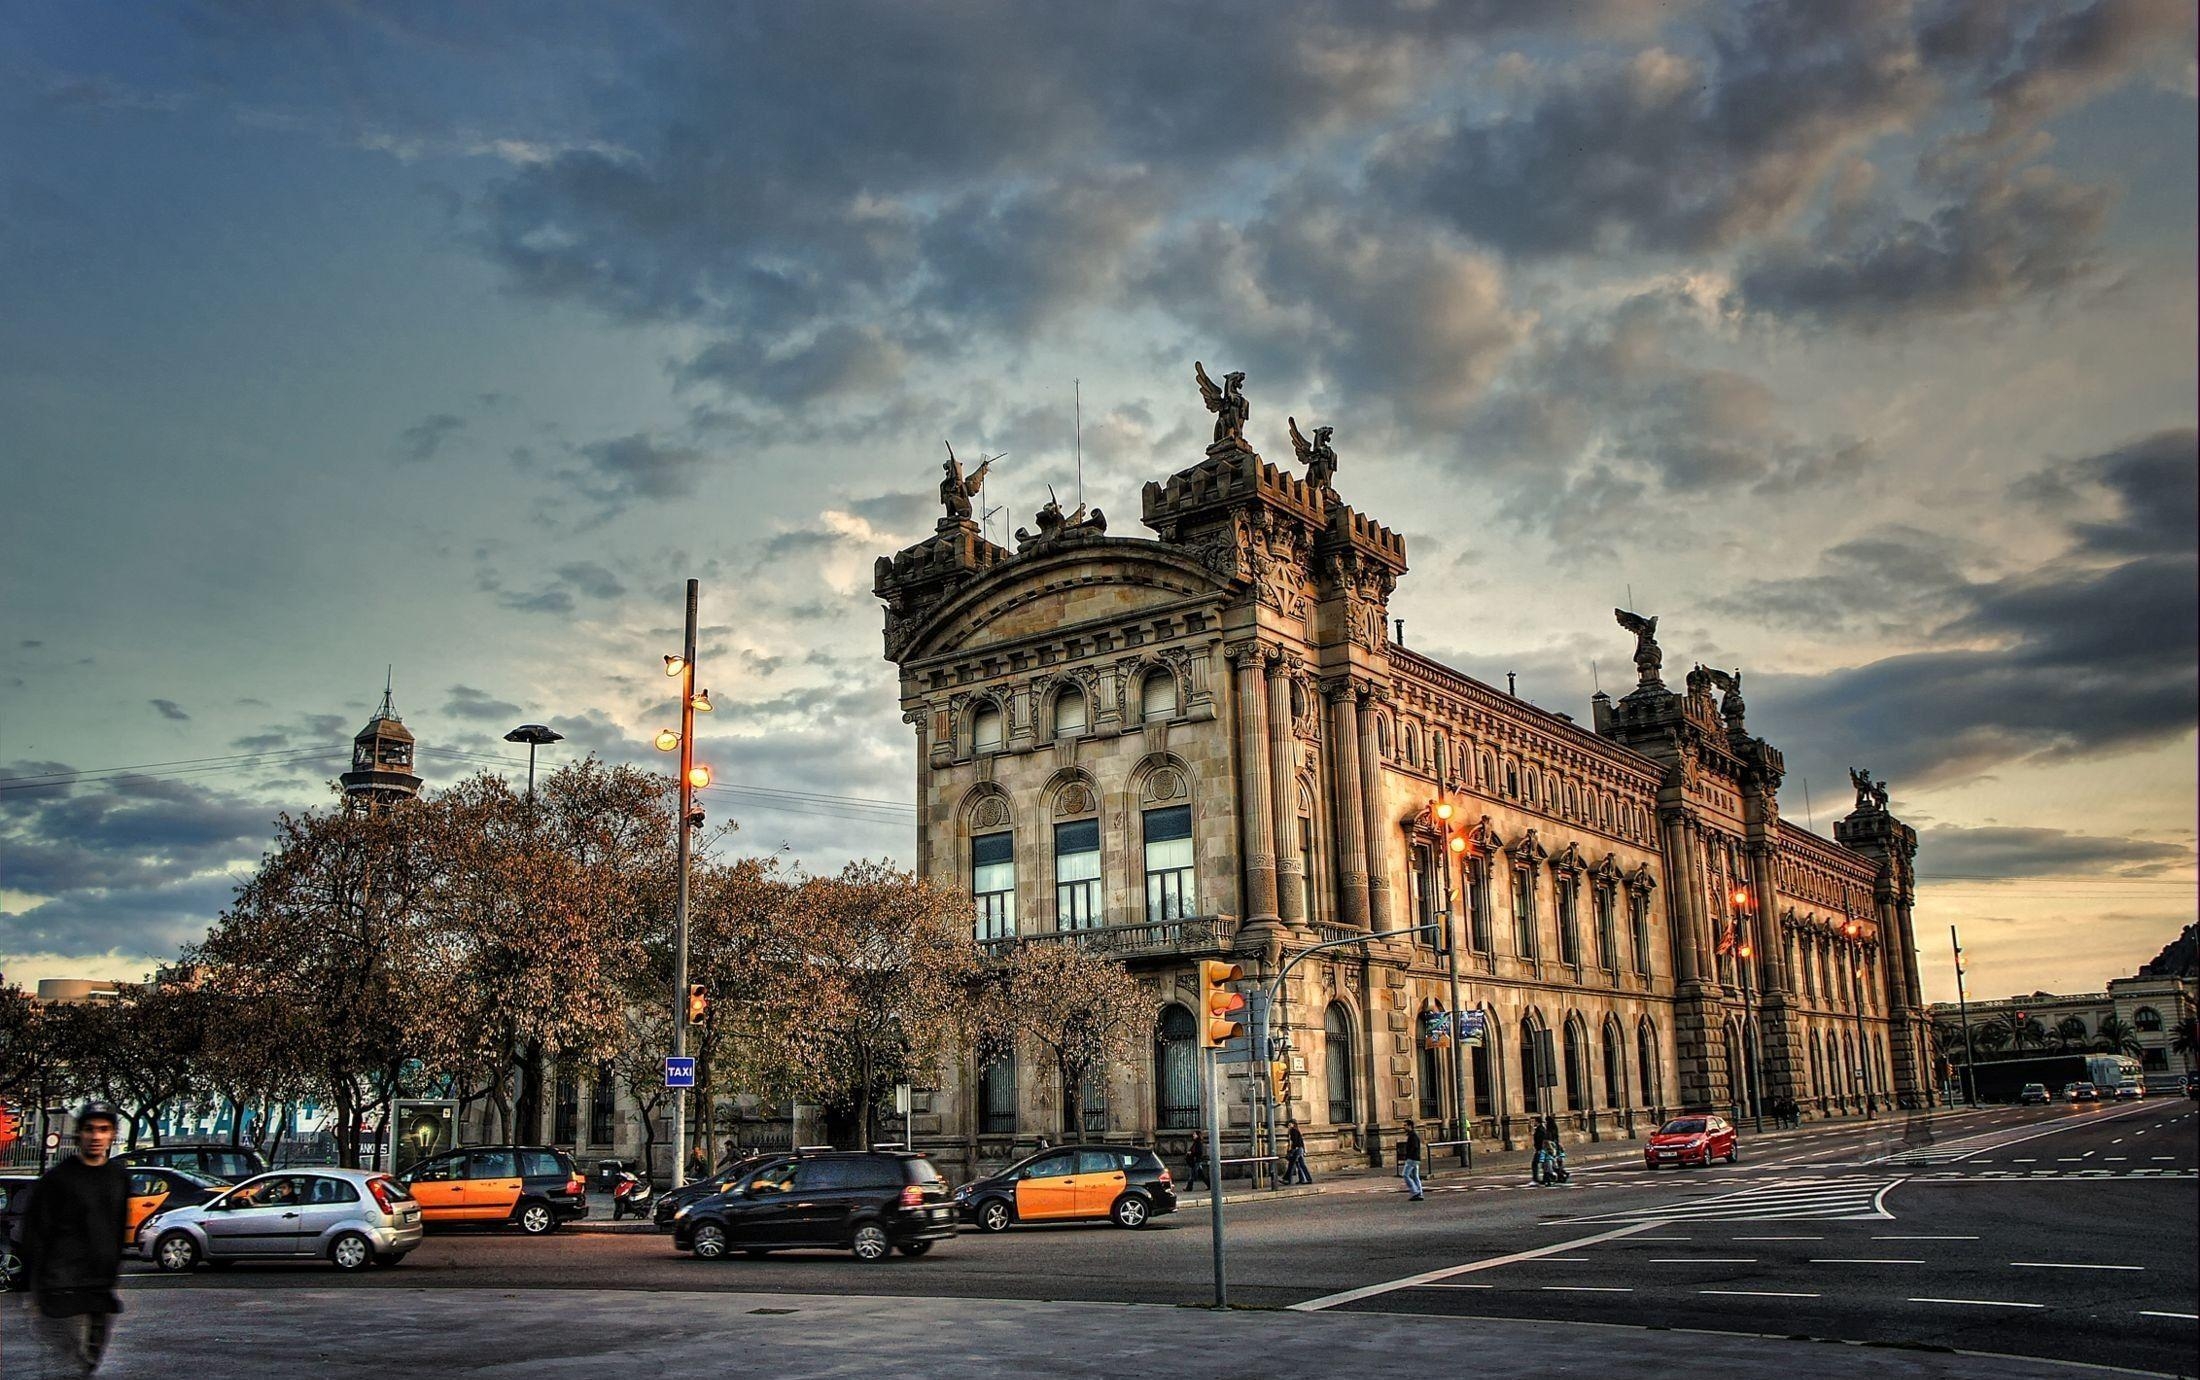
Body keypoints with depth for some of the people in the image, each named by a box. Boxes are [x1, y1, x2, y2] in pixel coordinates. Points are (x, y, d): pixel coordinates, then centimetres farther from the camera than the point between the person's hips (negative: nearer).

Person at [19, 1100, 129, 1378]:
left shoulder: (120, 1177, 11)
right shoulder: (57, 1178, -6)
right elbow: (34, 1237, -6)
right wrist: (33, 1293, -8)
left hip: (104, 1292, 6)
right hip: (64, 1291, -6)